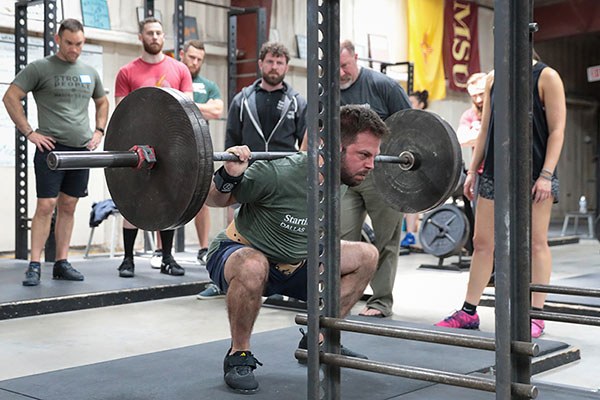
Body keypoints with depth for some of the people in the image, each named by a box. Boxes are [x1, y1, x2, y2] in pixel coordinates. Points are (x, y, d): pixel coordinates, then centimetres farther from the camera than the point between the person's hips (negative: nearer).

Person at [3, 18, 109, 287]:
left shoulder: (90, 73, 14)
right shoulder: (39, 68, -2)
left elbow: (102, 103, 28)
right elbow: (11, 97, -4)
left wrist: (99, 132, 13)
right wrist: (29, 133, -9)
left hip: (82, 150, 5)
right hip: (51, 148, -5)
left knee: (68, 206, 8)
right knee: (46, 205, -9)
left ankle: (61, 263, 14)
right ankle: (34, 266, -4)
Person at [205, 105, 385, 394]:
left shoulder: (341, 177, -10)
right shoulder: (281, 174, -32)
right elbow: (216, 200, -17)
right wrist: (229, 175, -38)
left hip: (294, 263, 7)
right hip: (238, 255, -7)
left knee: (366, 256, -2)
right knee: (253, 267, -41)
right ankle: (238, 355, -15)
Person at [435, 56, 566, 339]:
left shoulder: (546, 77, -4)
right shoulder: (493, 79, 11)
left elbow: (557, 130, -8)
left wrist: (546, 175, -15)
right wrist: (472, 170, 9)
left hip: (533, 174, -5)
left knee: (536, 243, 0)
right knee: (482, 242, 5)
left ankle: (536, 316, 8)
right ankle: (469, 312, 13)